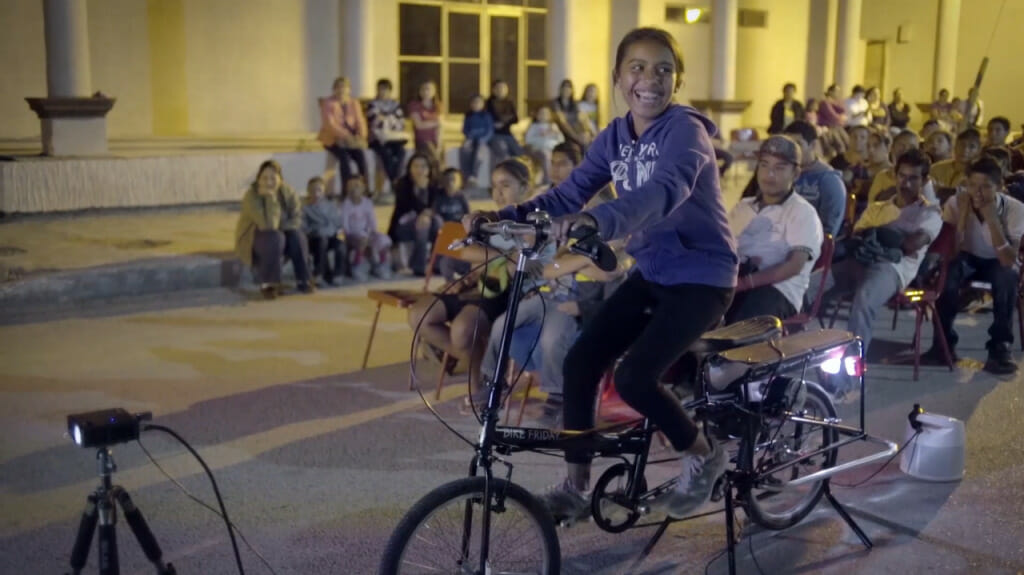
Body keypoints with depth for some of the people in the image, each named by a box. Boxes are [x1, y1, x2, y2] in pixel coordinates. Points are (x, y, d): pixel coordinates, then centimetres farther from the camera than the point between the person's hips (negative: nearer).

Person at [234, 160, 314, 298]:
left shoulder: (287, 192, -9)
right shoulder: (251, 196, -24)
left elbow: (297, 219, -10)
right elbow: (269, 225, -34)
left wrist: (280, 227, -26)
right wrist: (270, 198, -37)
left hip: (282, 234, 4)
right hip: (254, 237, -4)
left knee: (296, 235, -26)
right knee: (274, 238, -35)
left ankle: (303, 280, -14)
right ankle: (267, 284, -24)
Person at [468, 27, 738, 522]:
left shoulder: (685, 129, -19)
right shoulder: (615, 137, 4)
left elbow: (665, 190, -39)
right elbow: (569, 193, -3)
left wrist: (598, 220, -56)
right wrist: (505, 216, -19)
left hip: (701, 274, -7)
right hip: (652, 272, 7)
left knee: (633, 377, -20)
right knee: (579, 362, -4)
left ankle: (704, 456, 8)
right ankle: (575, 488, 10)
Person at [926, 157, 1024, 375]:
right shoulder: (956, 203, -19)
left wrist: (992, 220, -37)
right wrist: (963, 216, -33)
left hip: (997, 261, -1)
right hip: (967, 258, 1)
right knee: (947, 271, -33)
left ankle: (1000, 346, -21)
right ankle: (944, 340, -16)